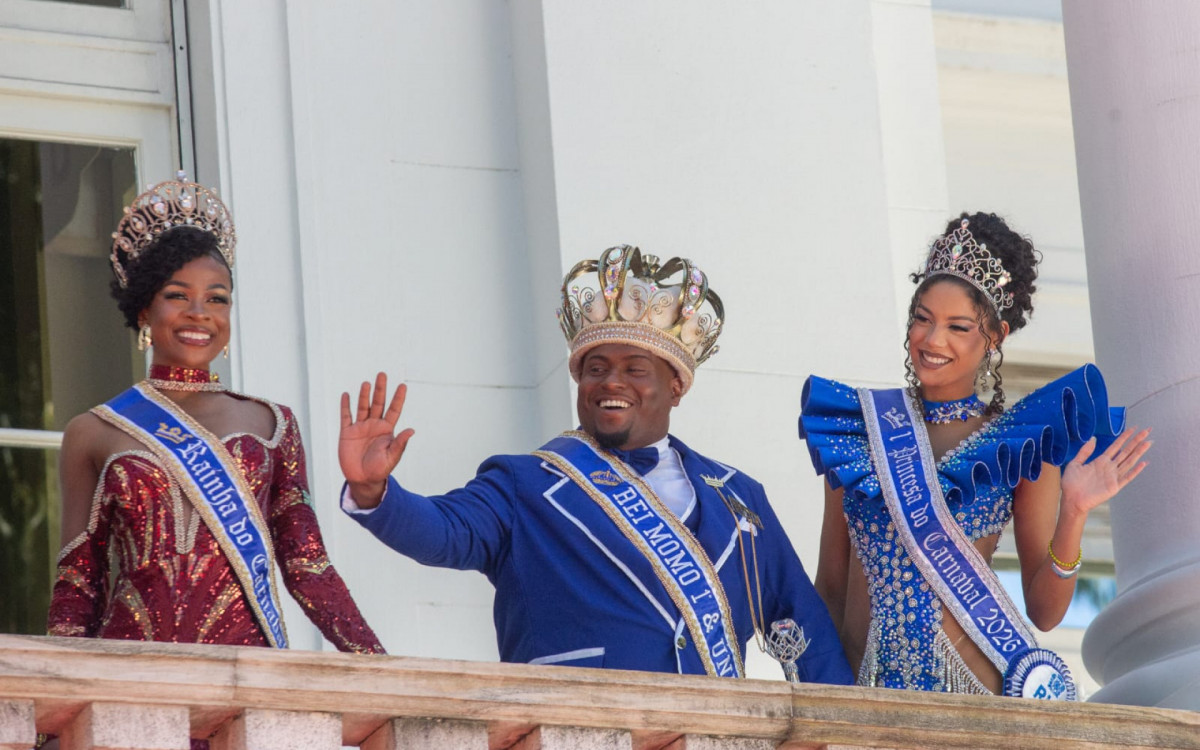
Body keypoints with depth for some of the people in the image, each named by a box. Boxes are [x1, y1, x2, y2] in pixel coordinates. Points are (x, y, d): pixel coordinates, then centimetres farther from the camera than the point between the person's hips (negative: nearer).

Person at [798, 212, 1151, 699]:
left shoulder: (1024, 444, 4)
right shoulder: (856, 430, 10)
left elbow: (1044, 612, 0)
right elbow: (829, 589, 12)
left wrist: (1072, 517, -14)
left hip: (972, 691, -2)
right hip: (861, 689, 2)